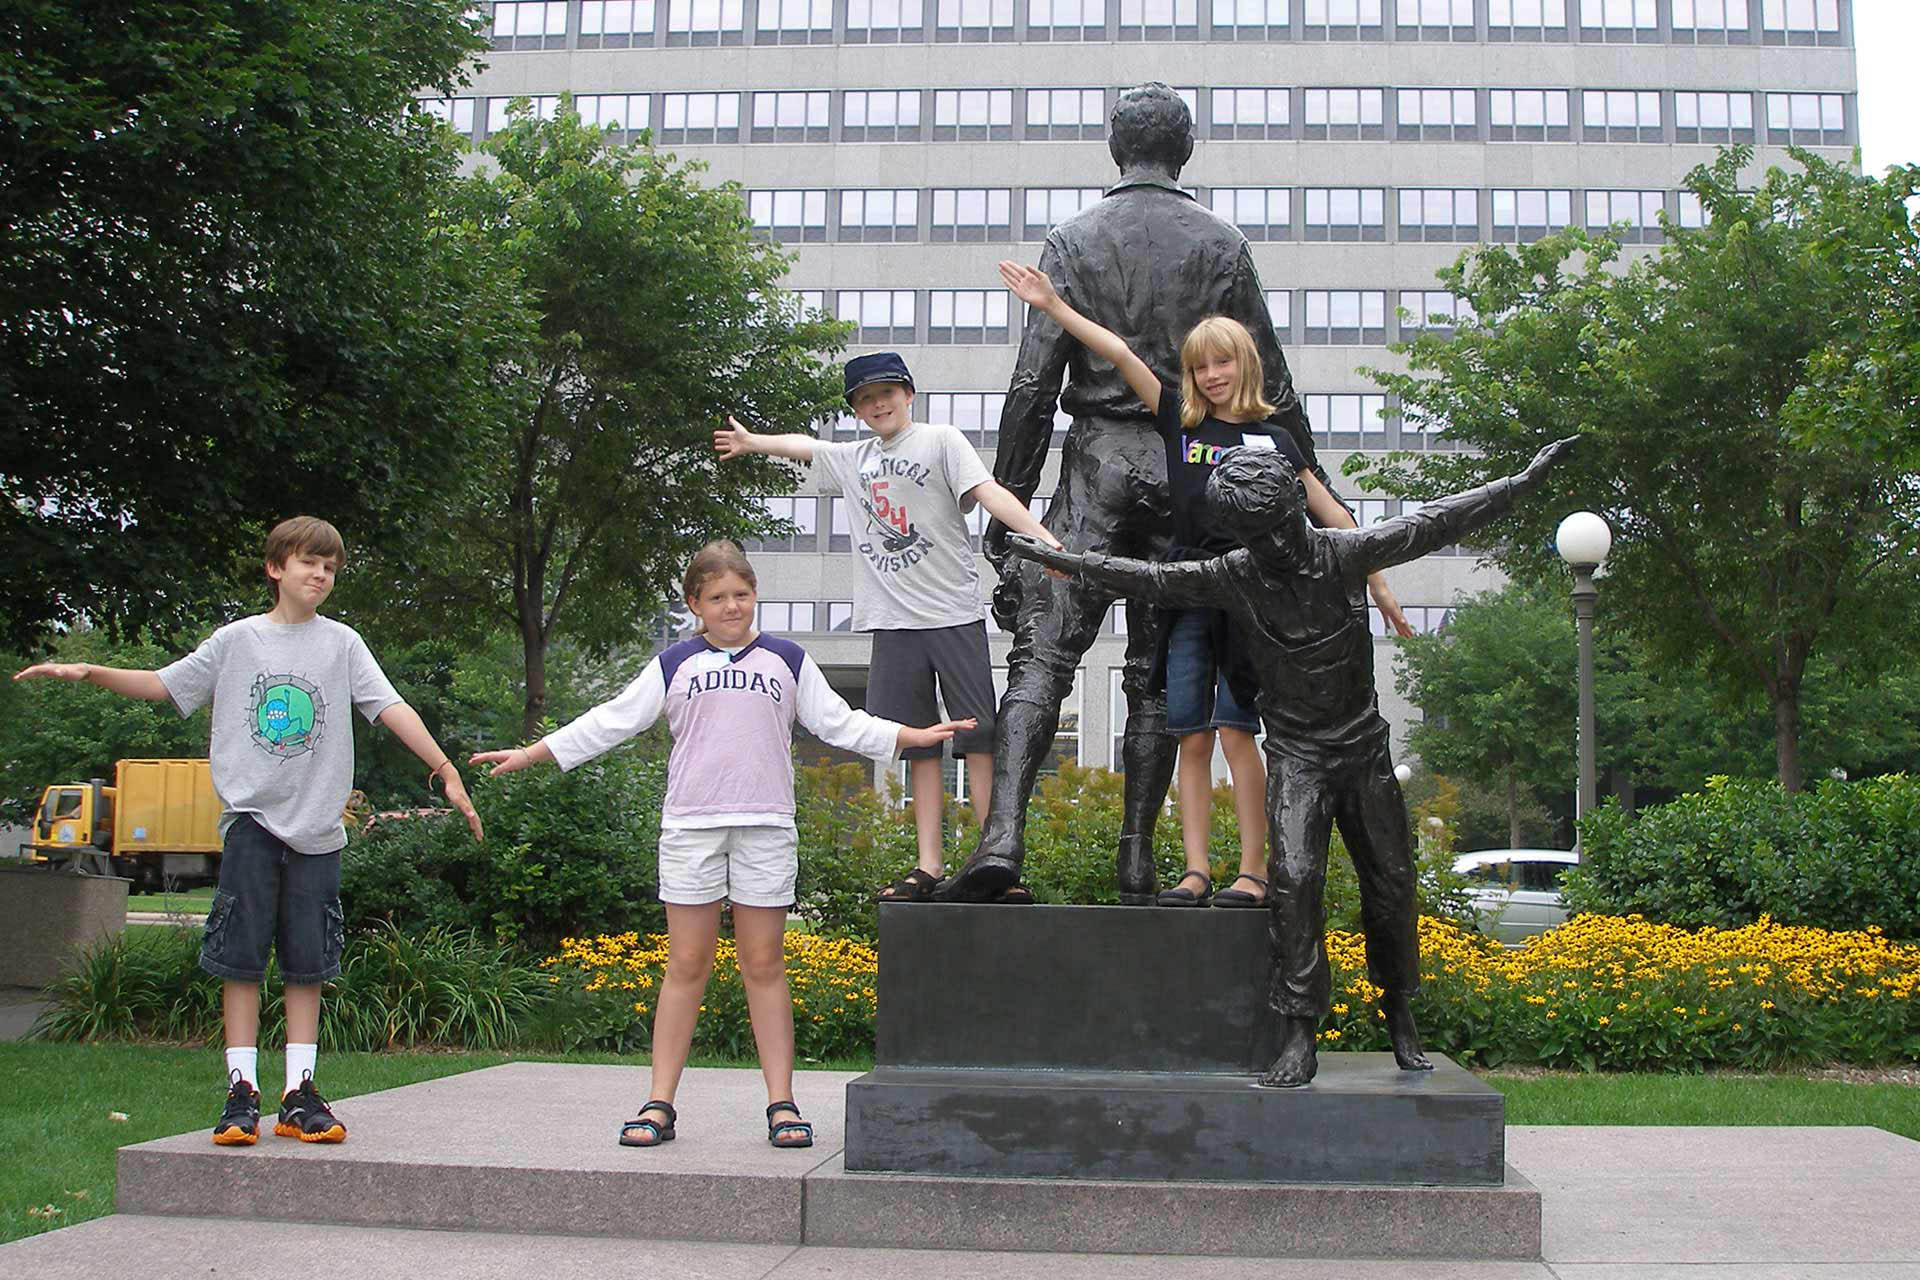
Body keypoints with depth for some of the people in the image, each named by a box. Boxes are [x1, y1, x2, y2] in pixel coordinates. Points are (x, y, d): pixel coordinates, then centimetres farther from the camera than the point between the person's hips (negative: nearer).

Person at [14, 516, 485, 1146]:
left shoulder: (341, 643, 6)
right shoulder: (237, 640, 7)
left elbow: (390, 708, -1)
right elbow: (164, 685, 13)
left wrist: (446, 771, -9)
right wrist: (87, 672, 1)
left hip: (317, 826, 0)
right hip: (251, 817, 0)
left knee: (307, 962, 3)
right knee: (241, 956, -3)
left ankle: (299, 1093, 8)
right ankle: (242, 1090, 3)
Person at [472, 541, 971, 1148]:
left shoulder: (787, 660, 12)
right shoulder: (675, 664, 9)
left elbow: (840, 723, 13)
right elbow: (609, 722, 9)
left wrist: (919, 735, 6)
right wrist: (526, 755, 5)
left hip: (766, 827, 0)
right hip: (690, 826, 0)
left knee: (764, 965, 1)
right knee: (687, 965, 0)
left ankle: (781, 1103, 3)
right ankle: (659, 1104, 3)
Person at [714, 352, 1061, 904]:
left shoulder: (941, 440, 1)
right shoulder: (853, 459, 18)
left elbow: (988, 492, -13)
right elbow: (803, 444, 37)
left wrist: (1044, 539, -26)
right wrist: (751, 441, 52)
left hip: (955, 615, -5)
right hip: (893, 621, 5)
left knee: (979, 737, -7)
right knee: (920, 745, 5)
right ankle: (929, 866, 7)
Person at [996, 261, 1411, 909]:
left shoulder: (1271, 440, 6)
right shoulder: (1179, 422, 11)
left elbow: (1328, 514, 10)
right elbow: (1120, 355, 6)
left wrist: (1377, 582, 9)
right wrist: (1054, 306, 3)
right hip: (1188, 595, 3)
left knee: (1235, 730, -10)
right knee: (1192, 737, 1)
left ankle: (1254, 872, -6)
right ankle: (1196, 872, 4)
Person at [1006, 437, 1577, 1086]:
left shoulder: (1346, 553, -8)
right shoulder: (1233, 577, -8)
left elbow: (1433, 523, -4)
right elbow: (1152, 579, -4)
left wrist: (1524, 481, -3)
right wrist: (1060, 559, -5)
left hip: (1364, 745, 2)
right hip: (1296, 754, -1)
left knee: (1391, 880, 7)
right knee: (1296, 877, -18)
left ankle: (1399, 1009, 30)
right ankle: (1298, 1038, -14)